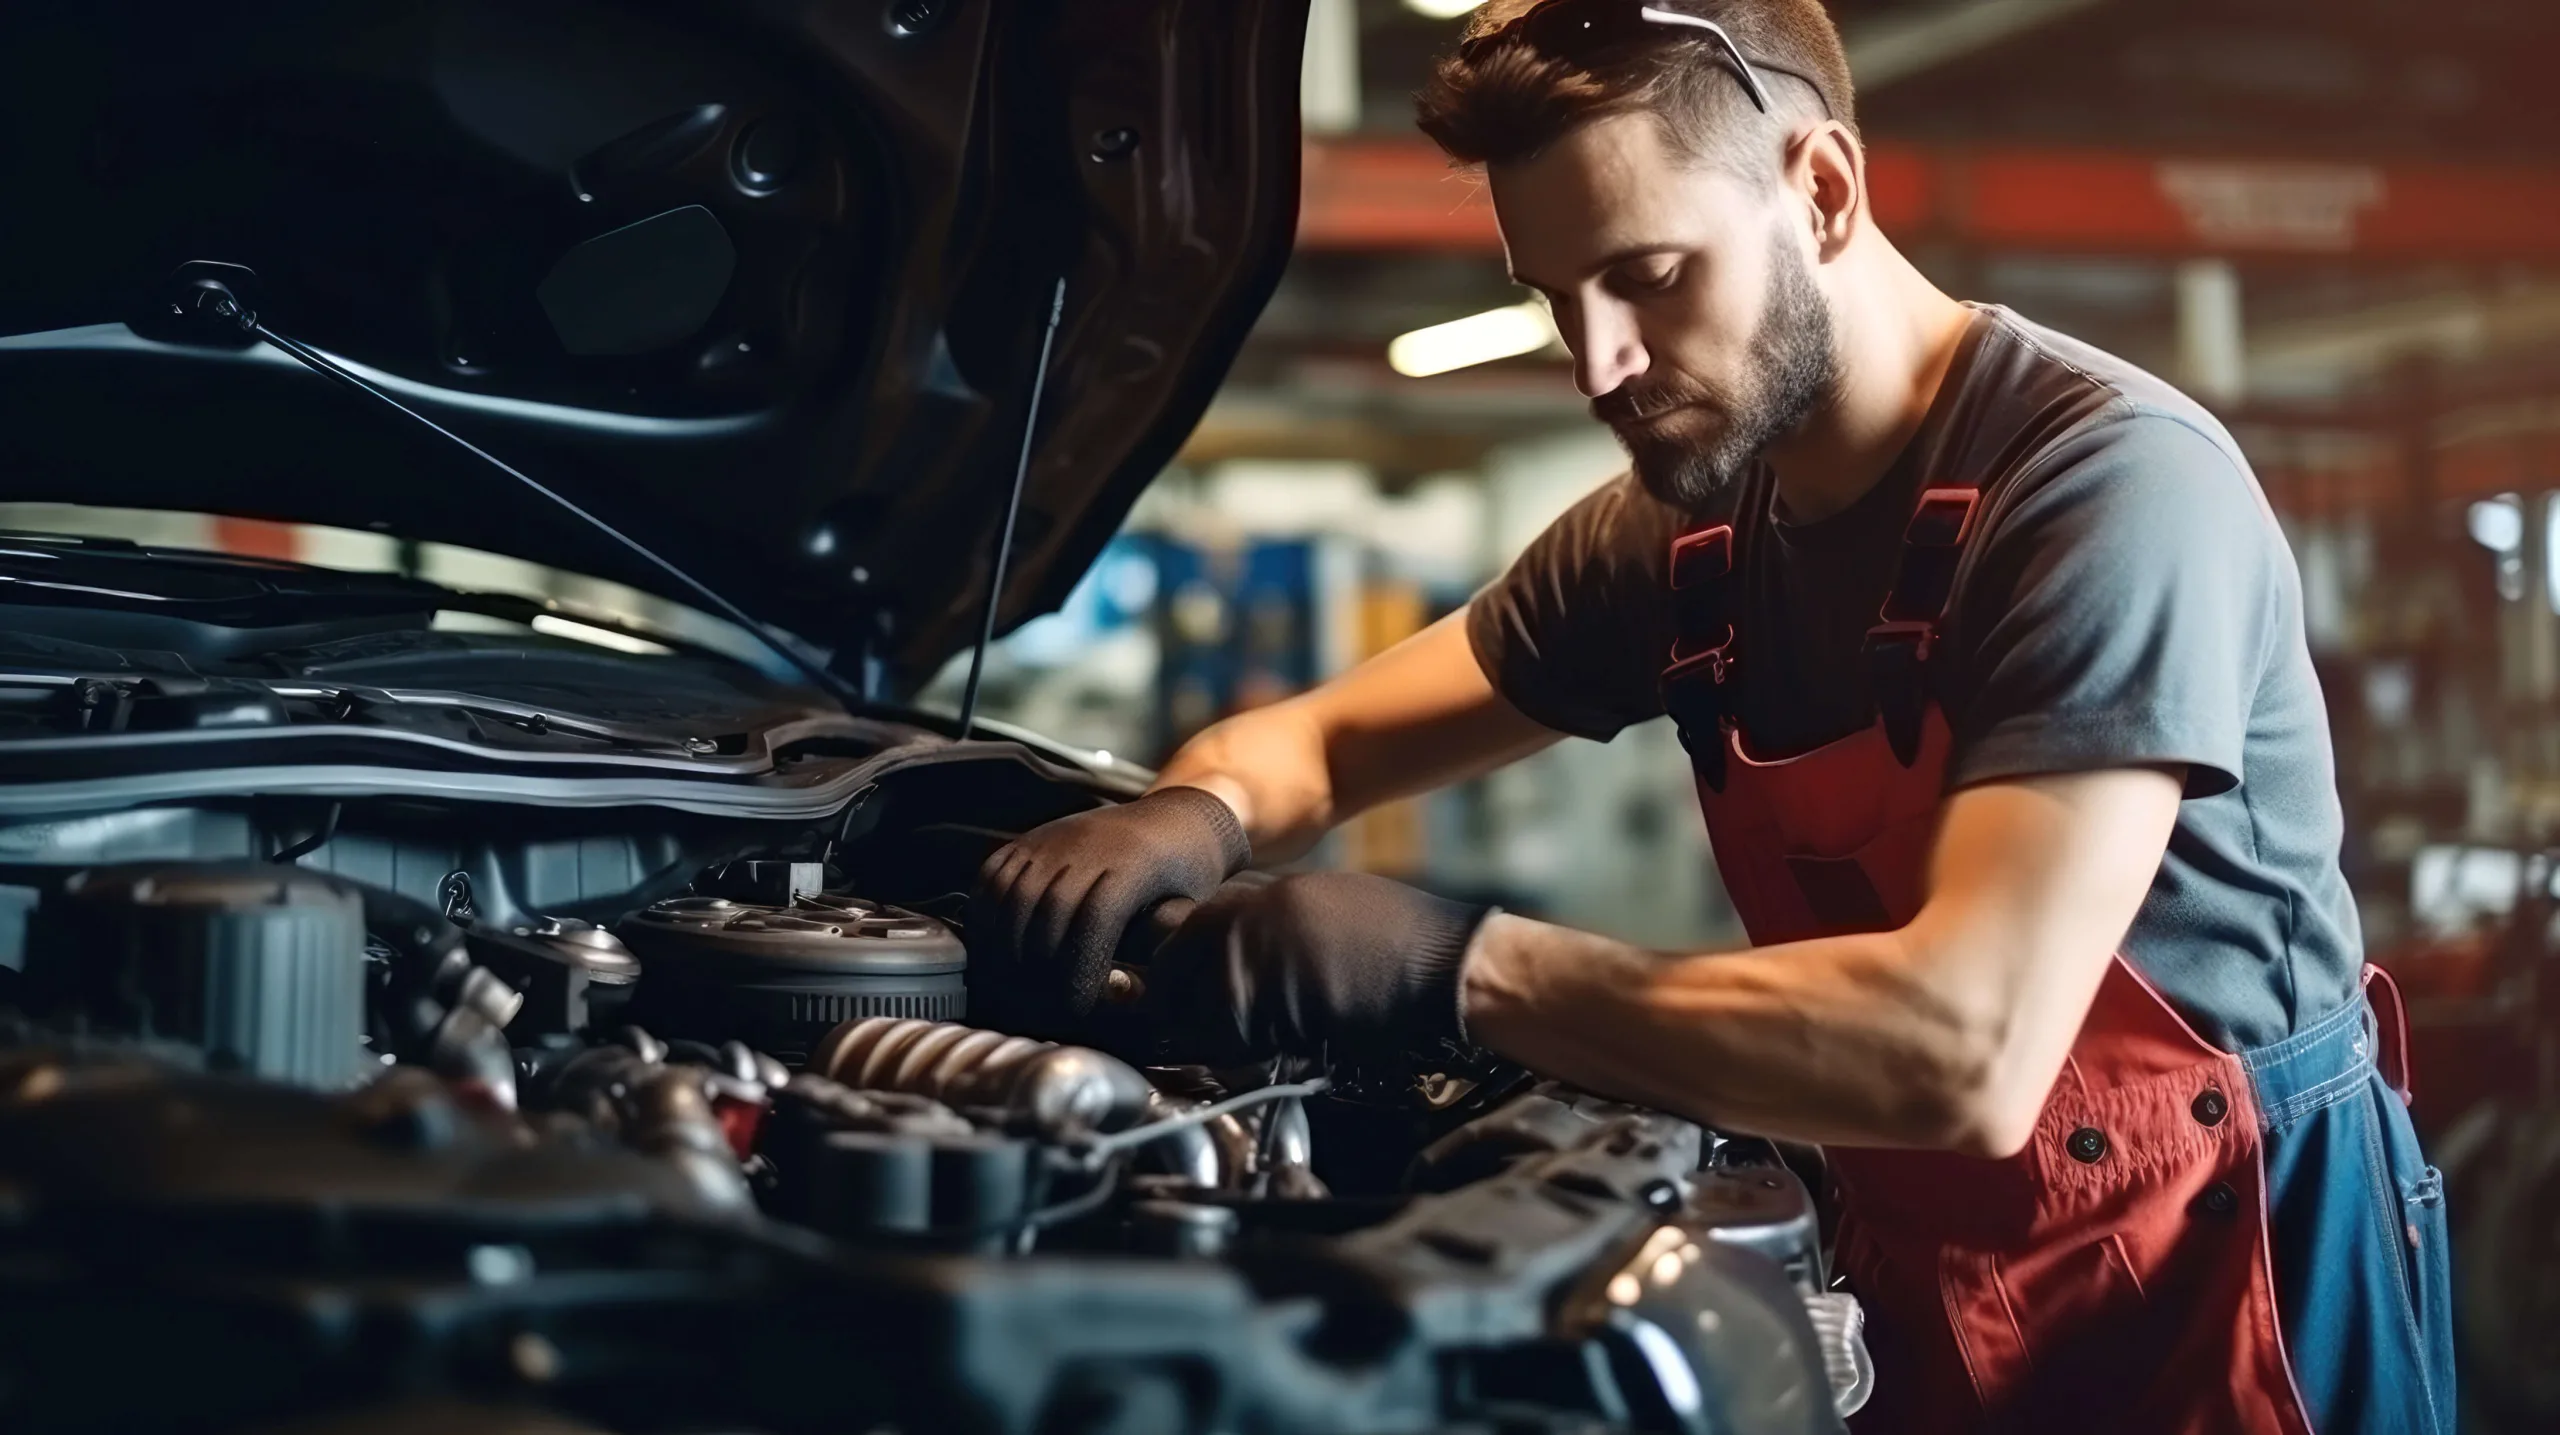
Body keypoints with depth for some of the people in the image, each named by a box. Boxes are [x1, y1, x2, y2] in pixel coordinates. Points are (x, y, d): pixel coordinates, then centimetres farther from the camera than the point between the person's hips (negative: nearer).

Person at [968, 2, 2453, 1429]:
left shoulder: (2109, 481, -24)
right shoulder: (1680, 538, -2)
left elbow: (1967, 1050, -33)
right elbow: (1324, 739, 8)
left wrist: (1455, 967, -32)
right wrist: (1196, 815, -16)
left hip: (2232, 1285, -6)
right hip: (1930, 1292, 6)